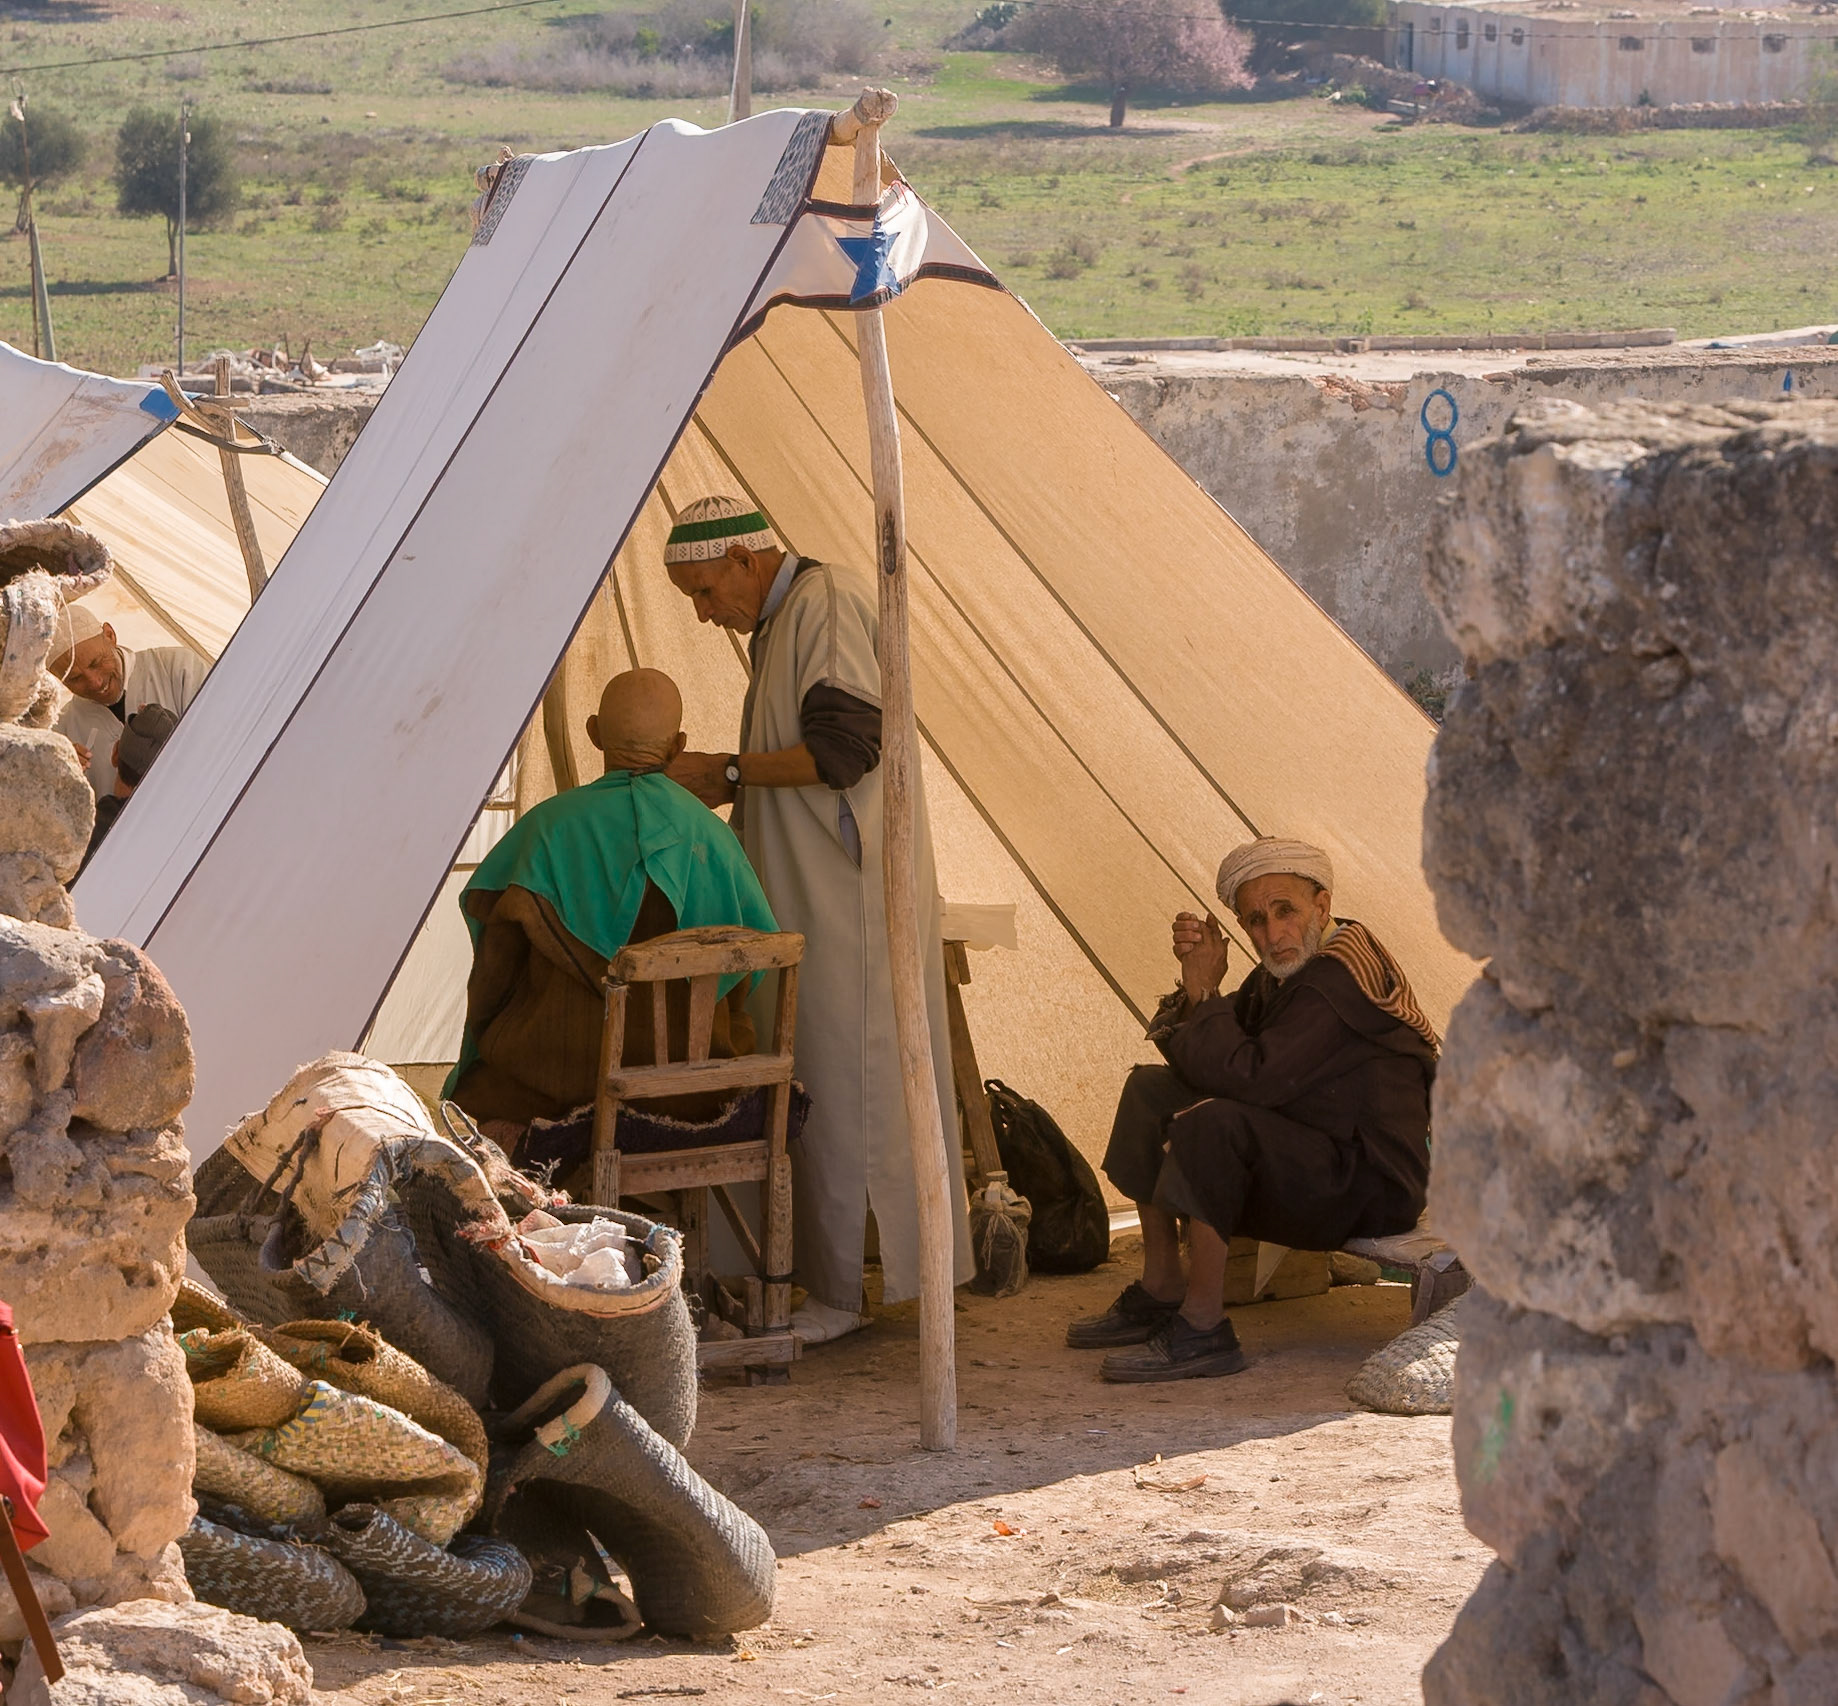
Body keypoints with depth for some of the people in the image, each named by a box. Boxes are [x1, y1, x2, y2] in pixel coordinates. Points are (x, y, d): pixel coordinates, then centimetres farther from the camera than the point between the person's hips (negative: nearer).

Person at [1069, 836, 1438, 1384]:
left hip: (1372, 1189, -11)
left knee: (1211, 1123, -33)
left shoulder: (1338, 979, -22)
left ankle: (1202, 1329, -27)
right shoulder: (1286, 970, 10)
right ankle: (1161, 1291, 13)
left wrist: (1204, 994, -16)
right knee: (1151, 1090, 13)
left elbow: (1250, 1076, -30)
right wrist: (1196, 985, -9)